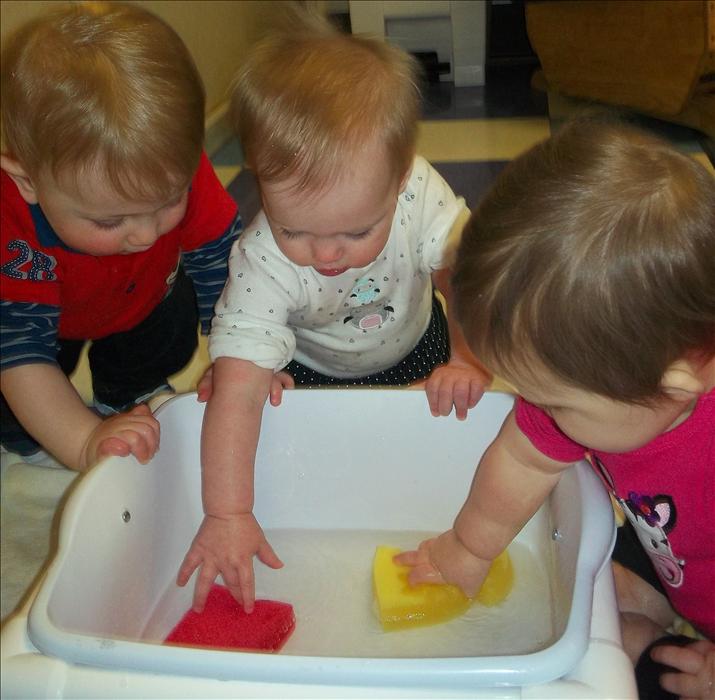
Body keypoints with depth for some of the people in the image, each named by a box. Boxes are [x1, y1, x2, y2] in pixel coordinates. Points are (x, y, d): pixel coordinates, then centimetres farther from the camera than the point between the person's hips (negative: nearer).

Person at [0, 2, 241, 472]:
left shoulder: (181, 175, -37)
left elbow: (222, 266, -28)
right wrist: (85, 444, -53)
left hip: (145, 301, 3)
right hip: (51, 320, -3)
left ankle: (122, 393, 28)